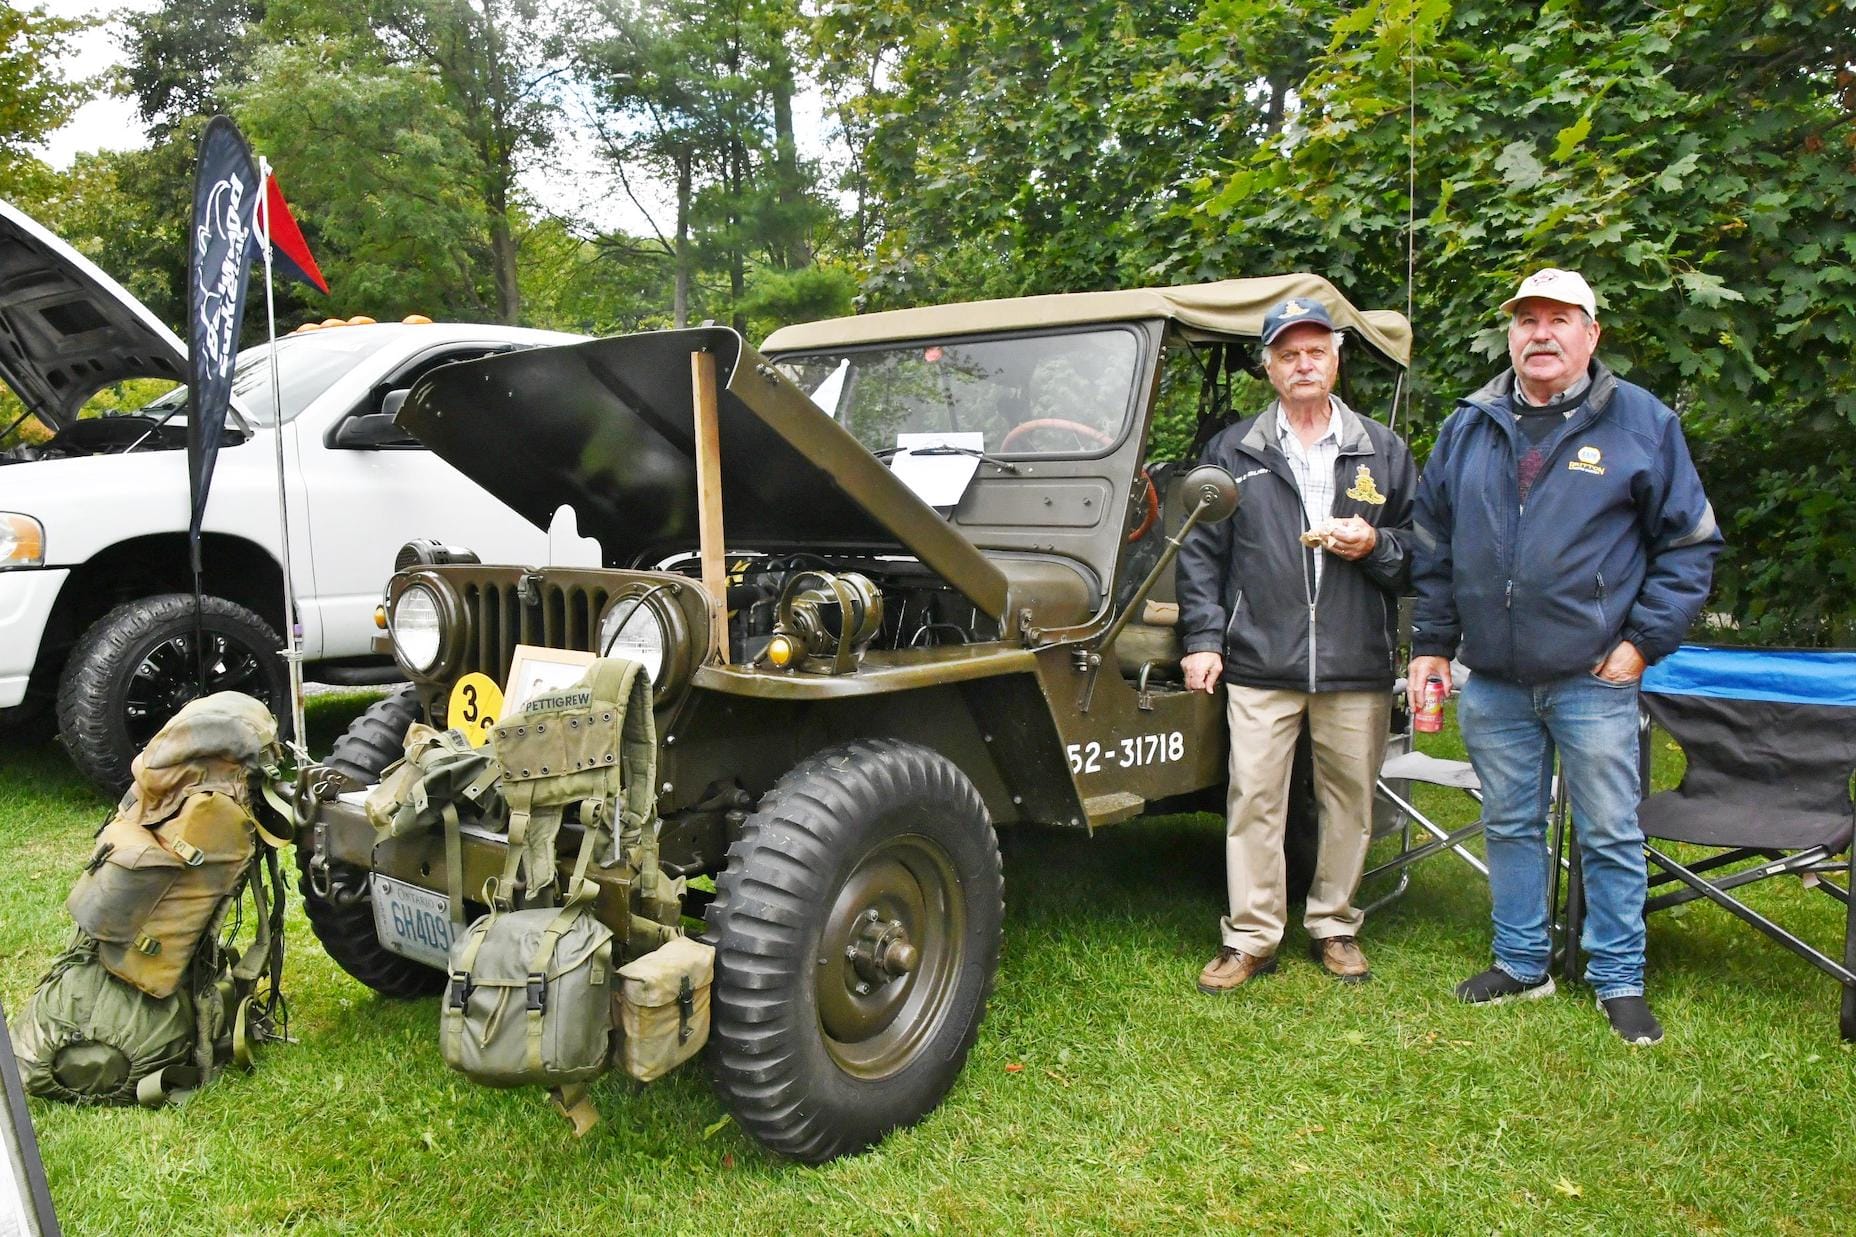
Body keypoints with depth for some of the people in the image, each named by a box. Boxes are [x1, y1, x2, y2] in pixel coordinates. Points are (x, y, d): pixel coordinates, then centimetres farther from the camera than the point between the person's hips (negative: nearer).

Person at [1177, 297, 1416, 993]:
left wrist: (1376, 545, -7)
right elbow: (1201, 552, 7)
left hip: (1357, 665, 1)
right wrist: (1203, 637, -1)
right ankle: (1250, 939, 10)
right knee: (1253, 802, 0)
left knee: (1350, 802, 8)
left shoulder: (1382, 451, 11)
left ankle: (1334, 927, 25)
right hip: (1259, 661, -1)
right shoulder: (1232, 451, 9)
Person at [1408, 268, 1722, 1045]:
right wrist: (1431, 643, 9)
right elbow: (1432, 545, 14)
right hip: (1492, 681, 3)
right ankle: (1521, 965, 27)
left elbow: (1690, 542, 3)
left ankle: (1620, 982, 19)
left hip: (1593, 678, -3)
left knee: (1610, 836, 5)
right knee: (1510, 828, 13)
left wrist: (1644, 639, -5)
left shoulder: (1642, 422, 1)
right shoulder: (1468, 428, 9)